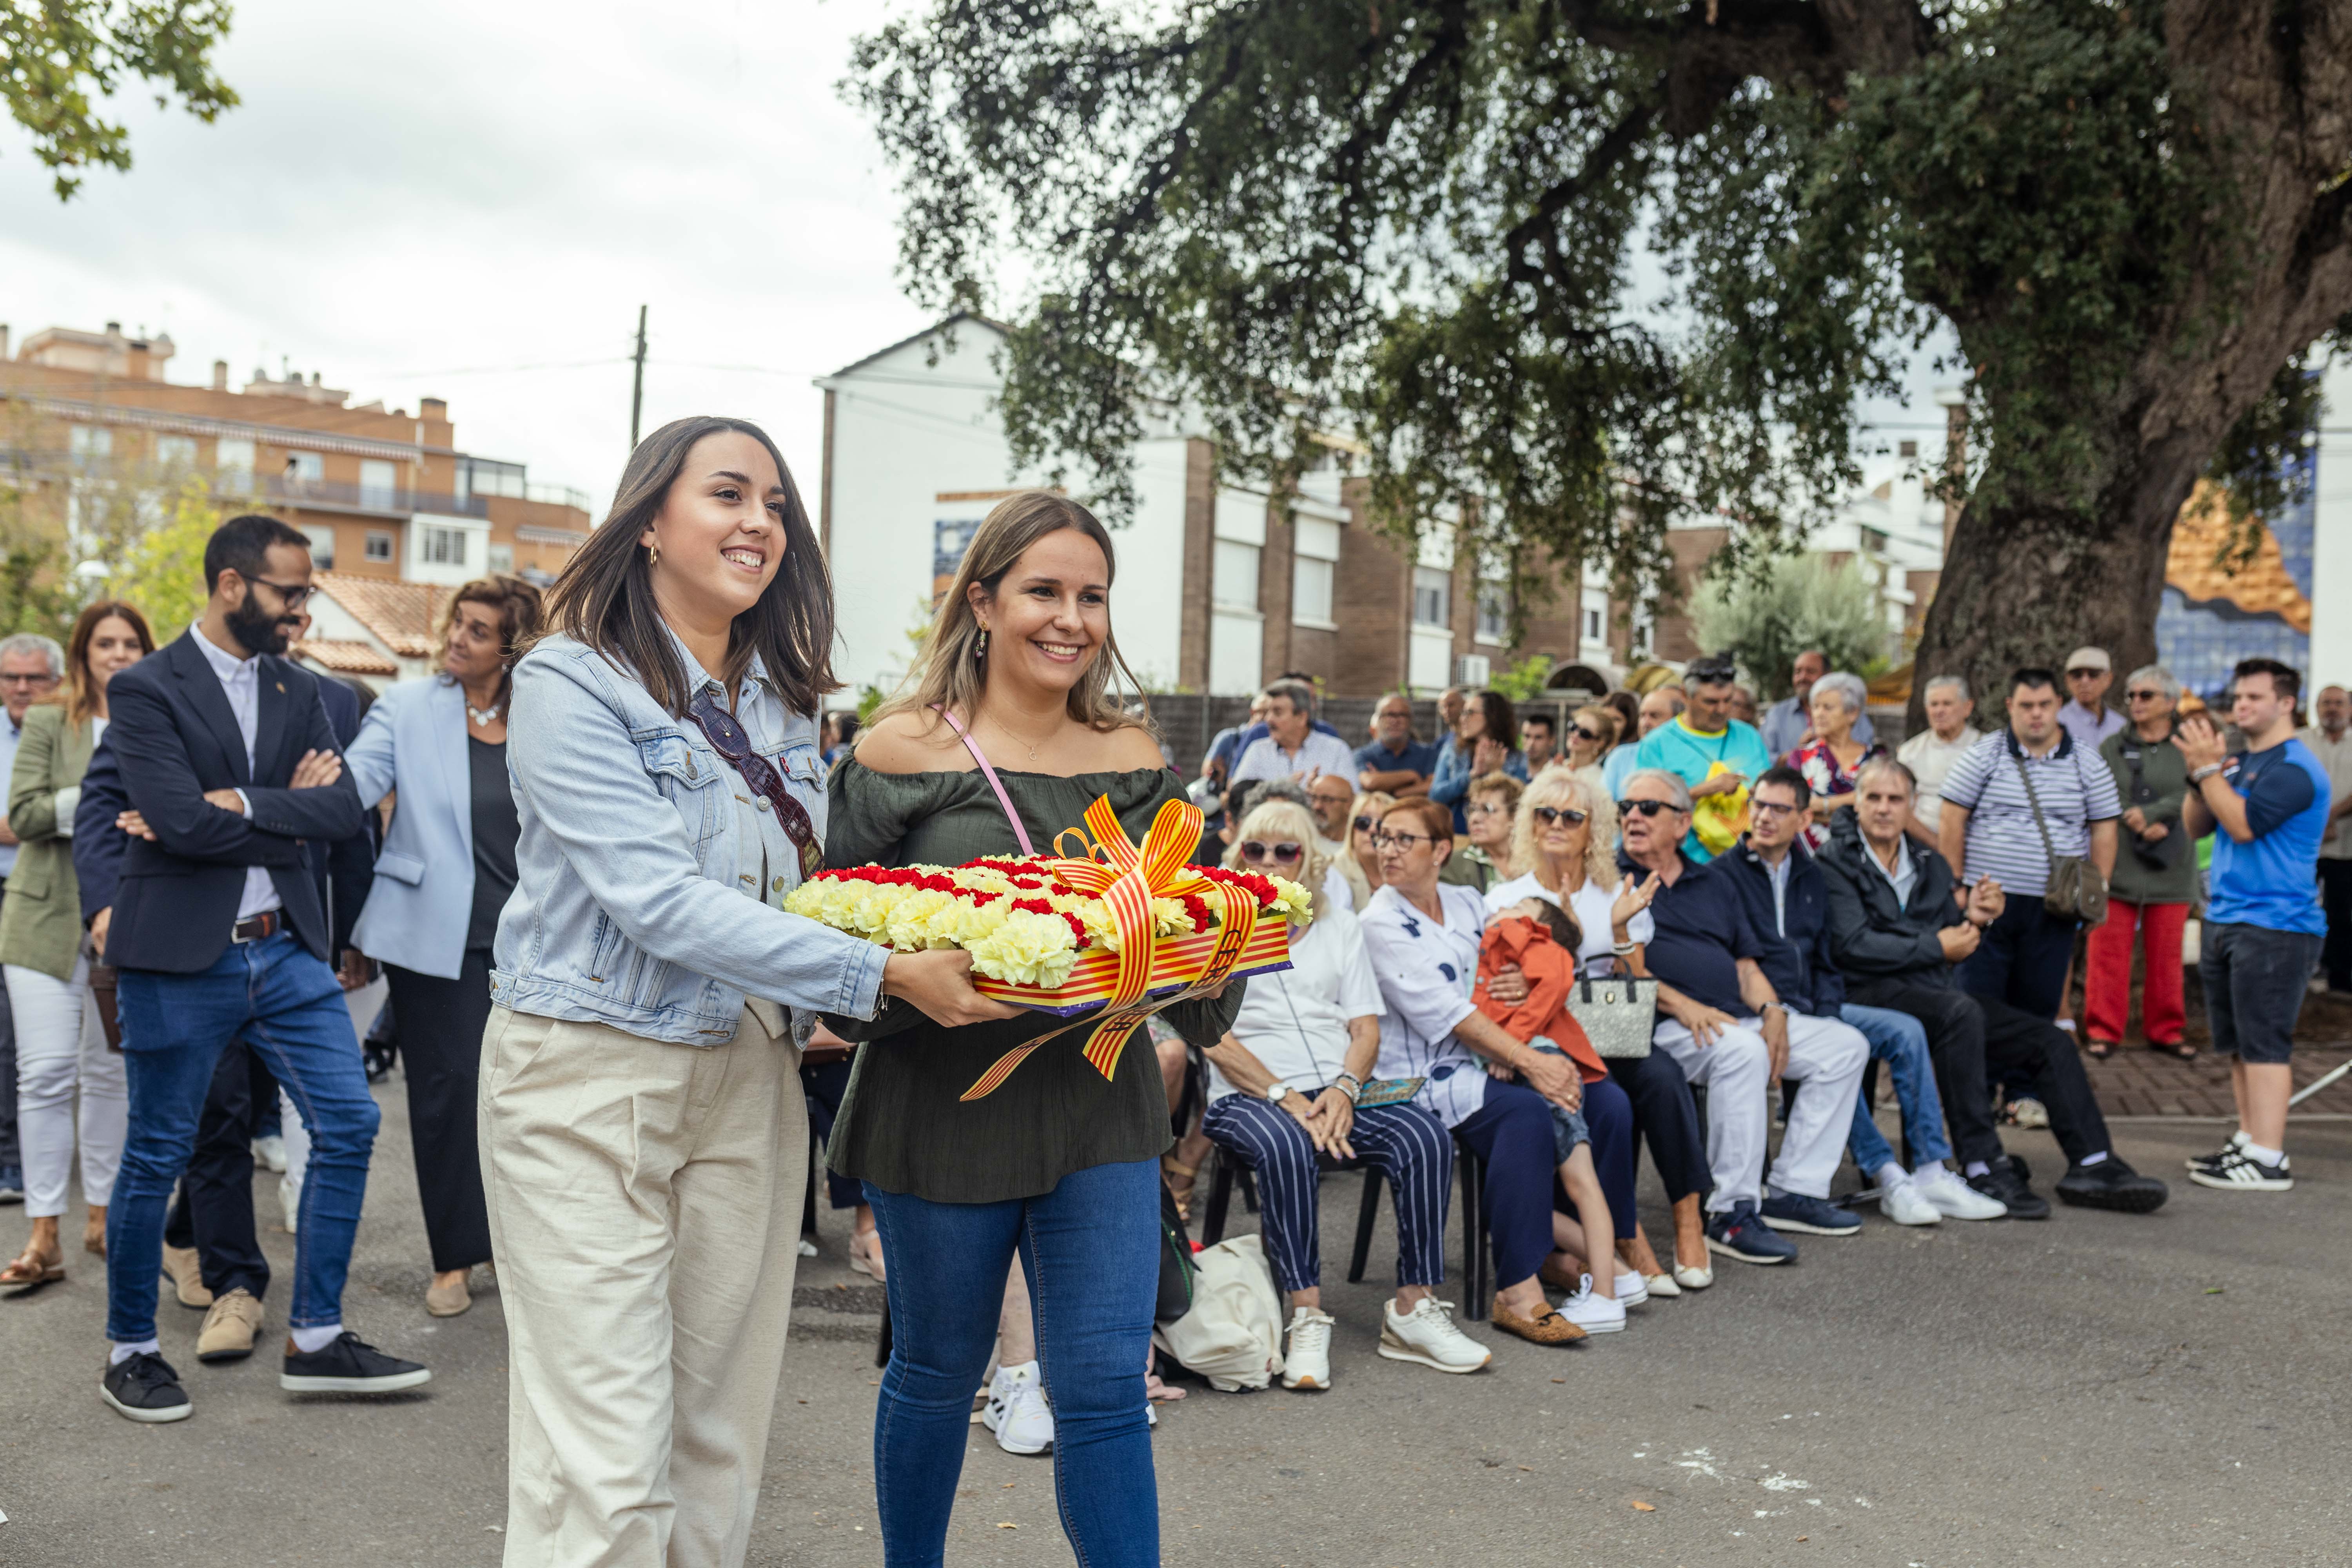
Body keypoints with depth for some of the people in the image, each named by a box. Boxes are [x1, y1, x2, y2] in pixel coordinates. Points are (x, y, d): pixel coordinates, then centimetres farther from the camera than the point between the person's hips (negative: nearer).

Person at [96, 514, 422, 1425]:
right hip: (181, 958, -5)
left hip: (287, 947, 6)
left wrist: (243, 803, -15)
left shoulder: (298, 690, 10)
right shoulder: (145, 690, -7)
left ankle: (315, 1340, 13)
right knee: (156, 1157, 6)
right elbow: (182, 820, -19)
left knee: (349, 1123, 1)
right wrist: (291, 815, -8)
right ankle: (131, 1351, 25)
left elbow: (345, 812, -2)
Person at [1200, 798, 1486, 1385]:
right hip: (1248, 1095, -3)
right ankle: (1307, 1319, -31)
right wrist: (1286, 1098, -15)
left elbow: (1366, 1027, 12)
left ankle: (1412, 1312, -19)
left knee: (1425, 1134, -25)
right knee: (1286, 1146, -38)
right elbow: (1215, 1039, -2)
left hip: (1340, 1089, 3)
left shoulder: (1340, 926, 20)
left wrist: (1344, 1089, -9)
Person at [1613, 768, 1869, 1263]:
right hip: (1663, 1027, -7)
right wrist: (1681, 1005, -20)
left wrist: (1772, 1011, -1)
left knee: (1846, 1045, -2)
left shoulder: (1714, 883, 22)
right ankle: (1732, 1214, -29)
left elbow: (1746, 963, 19)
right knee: (1741, 1051, -36)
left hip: (1742, 1019, 7)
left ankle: (1793, 1191, -1)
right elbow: (1617, 969, -9)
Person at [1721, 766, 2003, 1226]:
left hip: (1813, 1008, 6)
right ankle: (1887, 1175, -25)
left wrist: (1826, 1012, -2)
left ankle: (1931, 1172, -11)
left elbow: (1827, 960, 18)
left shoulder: (1811, 878, 17)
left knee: (1906, 1030, -11)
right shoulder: (1725, 874, -2)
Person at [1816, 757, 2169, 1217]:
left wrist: (1974, 919, -3)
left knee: (2050, 1040, -3)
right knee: (1960, 1012, -36)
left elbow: (1954, 944, 19)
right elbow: (1852, 946, -14)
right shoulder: (1836, 864, -2)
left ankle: (2093, 1165, 2)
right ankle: (1982, 1167, -34)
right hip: (1877, 991, -8)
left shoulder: (1930, 864, 21)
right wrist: (1936, 947, -9)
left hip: (1940, 991, 8)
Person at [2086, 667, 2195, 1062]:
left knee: (2166, 954, 5)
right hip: (2116, 866, 0)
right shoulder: (2112, 747, 9)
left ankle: (2166, 1030, 17)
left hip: (2170, 870, 0)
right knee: (2109, 951, -2)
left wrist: (2151, 815, -18)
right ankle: (2103, 1030, 5)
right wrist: (2142, 826, -15)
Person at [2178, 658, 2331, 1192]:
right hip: (2224, 922, 9)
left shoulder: (2294, 768, -11)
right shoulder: (2238, 762, 17)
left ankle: (2268, 1160, -6)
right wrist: (2200, 774, -3)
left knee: (2263, 1044, -8)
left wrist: (2208, 768, -18)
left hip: (2274, 927, -9)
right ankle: (2249, 1142, 21)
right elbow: (2196, 827, 12)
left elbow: (2244, 824, -22)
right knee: (2238, 1045, 13)